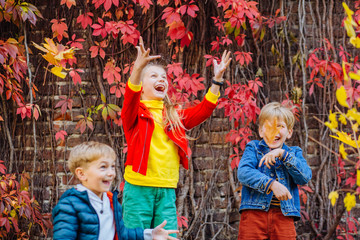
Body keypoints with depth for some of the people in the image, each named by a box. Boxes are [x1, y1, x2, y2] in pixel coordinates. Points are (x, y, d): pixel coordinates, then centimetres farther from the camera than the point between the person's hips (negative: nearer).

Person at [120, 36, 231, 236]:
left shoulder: (175, 116, 18)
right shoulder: (135, 112, 2)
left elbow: (203, 111, 9)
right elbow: (130, 98, -19)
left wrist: (217, 79, -2)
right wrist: (138, 67, -37)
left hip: (167, 191, 5)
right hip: (139, 188, -5)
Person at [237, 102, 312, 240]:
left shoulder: (294, 153, 17)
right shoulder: (253, 148, 10)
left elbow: (305, 177, -1)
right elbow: (243, 173, -9)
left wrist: (282, 154, -9)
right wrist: (271, 184, -22)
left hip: (284, 214, 2)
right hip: (254, 212, -2)